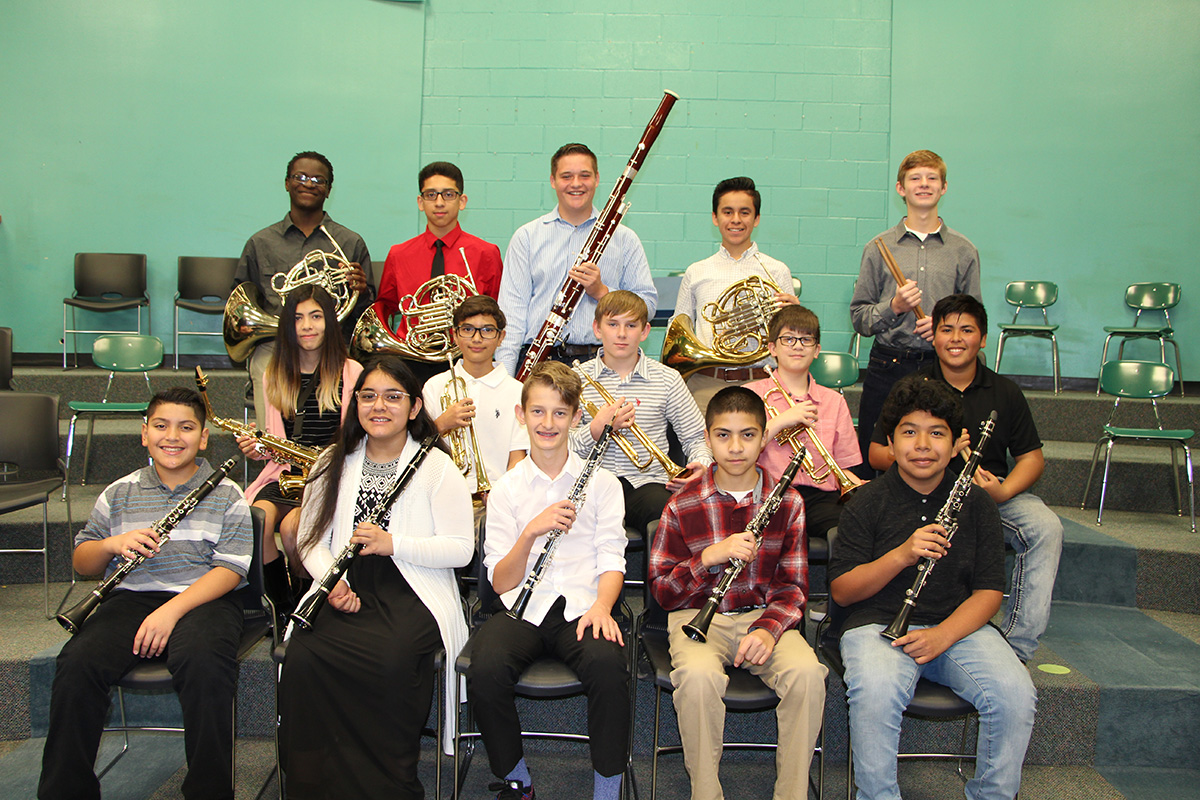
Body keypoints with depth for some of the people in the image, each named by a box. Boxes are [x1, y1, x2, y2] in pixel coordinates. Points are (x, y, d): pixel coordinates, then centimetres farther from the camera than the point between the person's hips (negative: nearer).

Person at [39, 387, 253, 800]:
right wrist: (112, 544, -6)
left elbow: (230, 569, -5)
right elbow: (81, 563, 18)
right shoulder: (119, 494, 15)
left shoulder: (226, 495, 5)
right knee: (76, 664, -25)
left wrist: (172, 610, -19)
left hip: (203, 598, -3)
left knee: (204, 663, -34)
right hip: (131, 596, 3)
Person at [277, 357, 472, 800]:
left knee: (391, 660, -33)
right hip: (346, 593, 3)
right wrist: (329, 581, -6)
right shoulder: (333, 463, 15)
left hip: (411, 595, -3)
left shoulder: (437, 467, 2)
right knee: (301, 656, -27)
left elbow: (460, 548, -4)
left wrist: (392, 544, -17)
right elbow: (311, 539, 15)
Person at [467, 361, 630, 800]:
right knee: (485, 672, -30)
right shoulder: (505, 488, 9)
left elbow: (611, 560, 3)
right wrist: (531, 532, -16)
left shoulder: (601, 481, 9)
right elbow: (501, 582, 2)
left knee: (608, 665, -33)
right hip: (522, 607, 1)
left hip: (581, 606, -1)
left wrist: (601, 605, -18)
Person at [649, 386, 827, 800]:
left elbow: (793, 585, 5)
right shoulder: (682, 506, -2)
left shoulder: (787, 502, 3)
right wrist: (712, 556, -18)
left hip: (766, 615, 2)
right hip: (698, 616, -1)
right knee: (698, 676, -34)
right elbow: (663, 591, -1)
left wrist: (768, 629, -16)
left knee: (806, 672, -29)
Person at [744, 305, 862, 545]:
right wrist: (782, 421, -9)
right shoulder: (752, 395, 10)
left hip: (820, 496, 4)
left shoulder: (833, 401, 20)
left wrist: (860, 487, -4)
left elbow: (842, 467, 18)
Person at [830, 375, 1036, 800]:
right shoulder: (867, 503, 0)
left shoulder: (975, 502, 7)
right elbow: (841, 591, -3)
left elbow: (989, 591, 4)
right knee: (875, 692, -33)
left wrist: (942, 635, -14)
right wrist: (902, 555, -19)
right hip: (877, 624, -2)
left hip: (958, 625, 3)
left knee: (1015, 693, -23)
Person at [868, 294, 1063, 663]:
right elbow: (877, 453, 1)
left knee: (1046, 527, -26)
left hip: (994, 490, 3)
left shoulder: (1005, 392, 10)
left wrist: (1003, 491, -11)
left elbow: (1032, 457, 10)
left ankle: (1017, 645, -21)